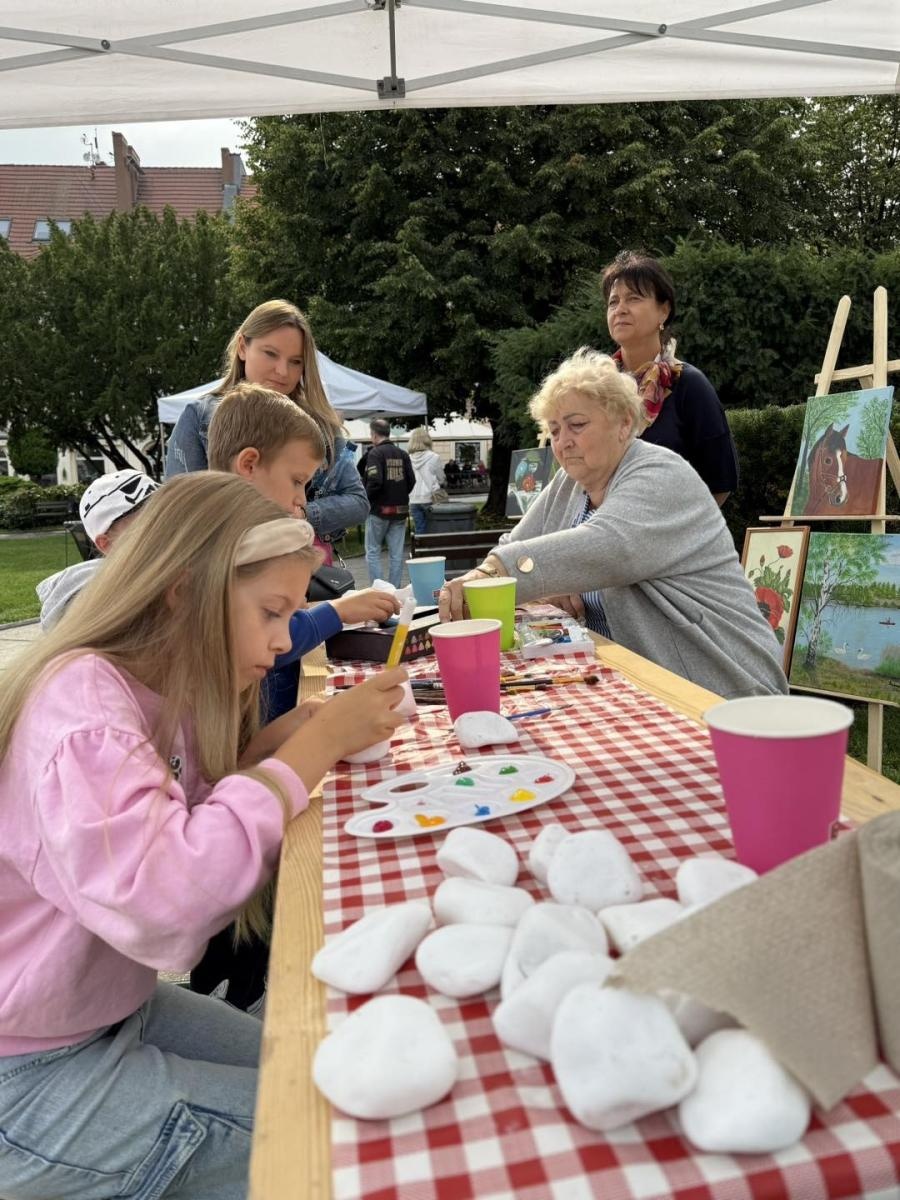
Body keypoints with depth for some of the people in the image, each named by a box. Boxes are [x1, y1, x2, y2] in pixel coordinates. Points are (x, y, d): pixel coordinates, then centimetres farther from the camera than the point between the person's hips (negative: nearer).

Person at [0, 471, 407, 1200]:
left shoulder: (169, 692, -2)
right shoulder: (79, 697, -28)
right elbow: (158, 903, -41)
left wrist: (326, 742, -15)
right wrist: (315, 747, -34)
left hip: (116, 1008, 8)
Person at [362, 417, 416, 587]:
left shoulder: (375, 453, -10)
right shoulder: (403, 454, 6)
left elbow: (374, 482, -19)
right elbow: (411, 480, 4)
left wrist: (366, 500, -4)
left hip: (379, 509, -5)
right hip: (400, 510, 5)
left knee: (373, 552, 5)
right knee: (396, 553, 7)